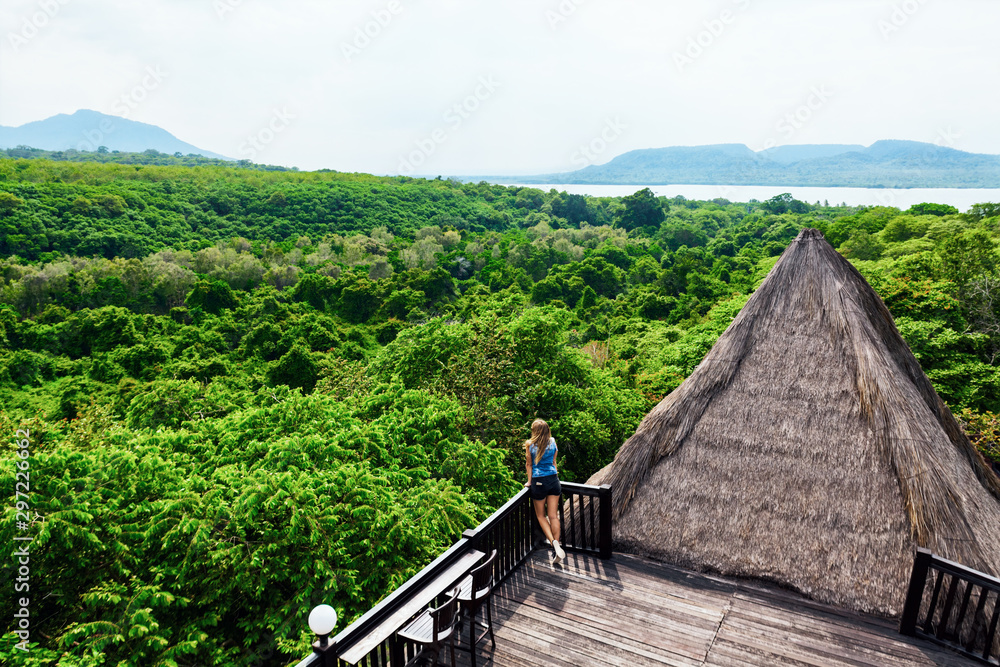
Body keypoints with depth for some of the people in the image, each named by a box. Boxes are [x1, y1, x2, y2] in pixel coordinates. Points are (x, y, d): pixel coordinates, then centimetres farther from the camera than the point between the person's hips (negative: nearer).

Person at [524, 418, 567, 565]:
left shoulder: (529, 444, -6)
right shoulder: (552, 442, 3)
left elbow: (529, 464, 2)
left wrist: (529, 481, 14)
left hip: (538, 482, -3)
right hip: (553, 480, 3)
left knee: (541, 516, 12)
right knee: (553, 516, 5)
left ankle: (553, 542, -9)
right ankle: (557, 550, 3)